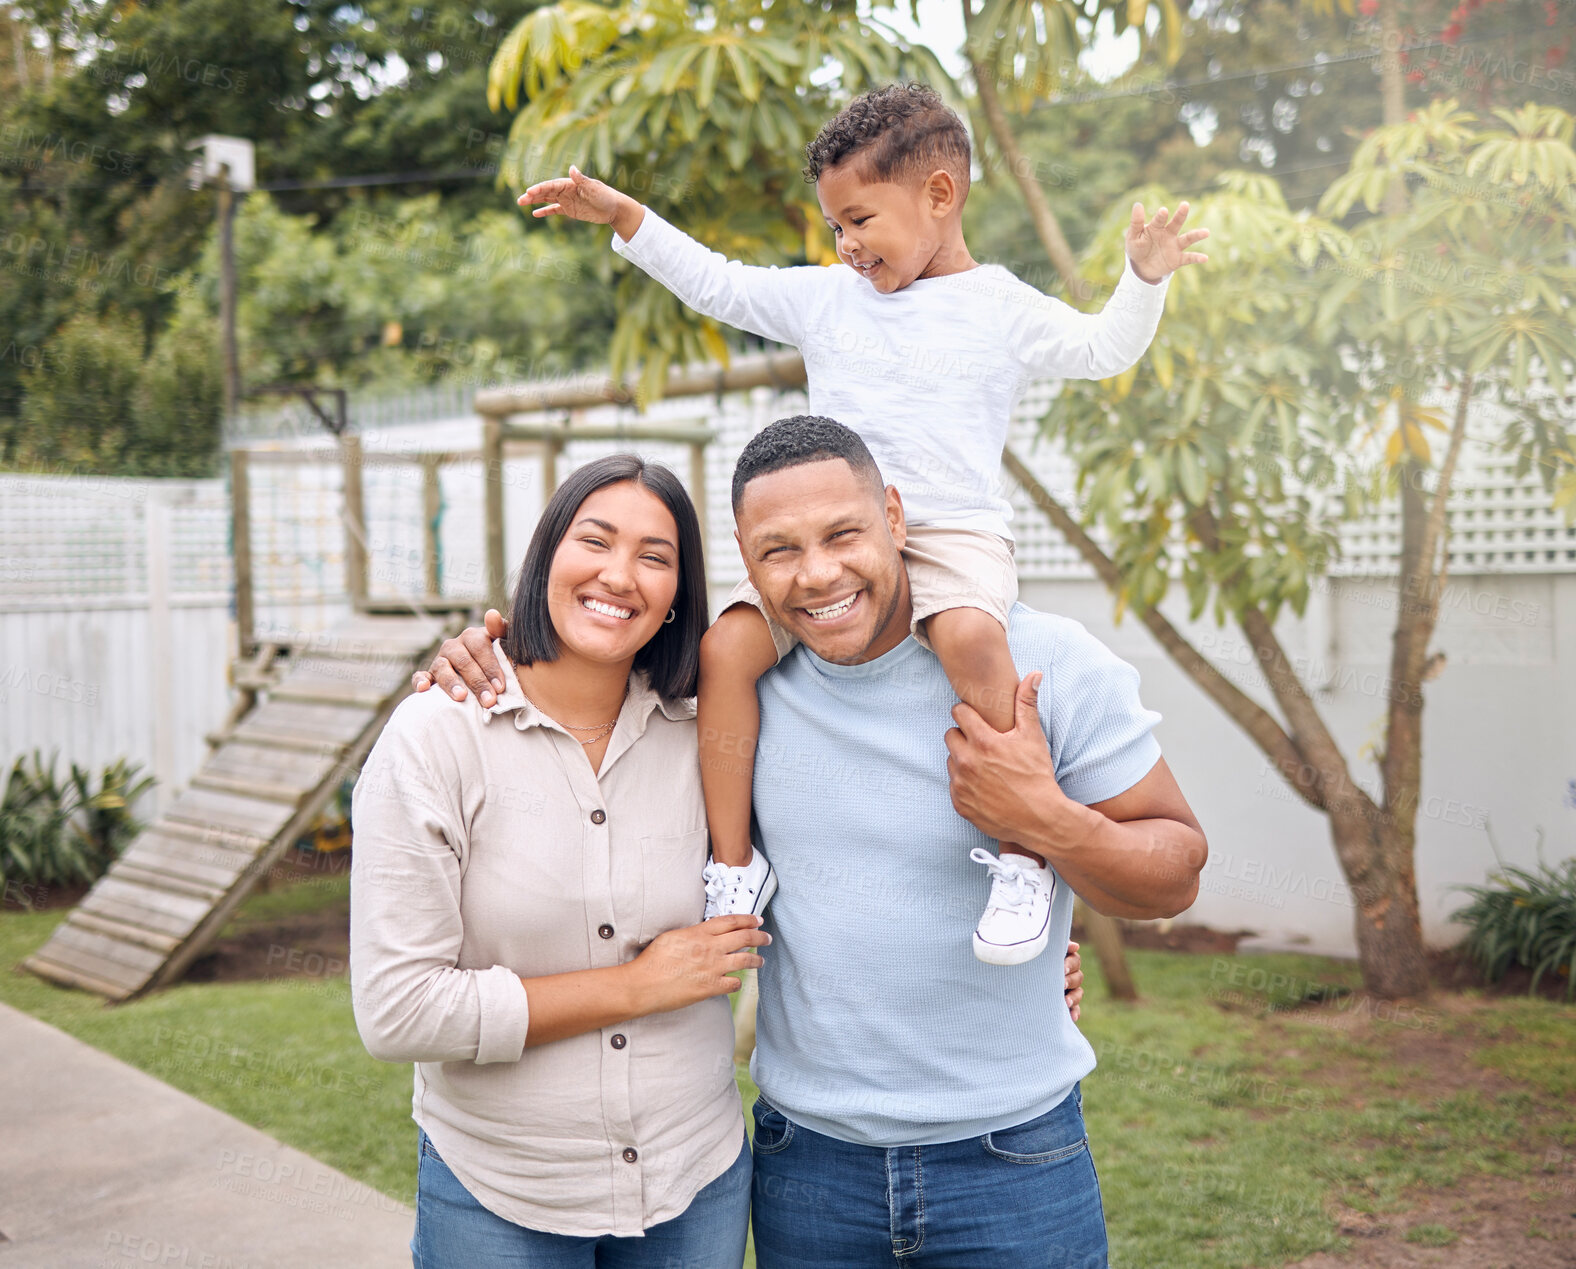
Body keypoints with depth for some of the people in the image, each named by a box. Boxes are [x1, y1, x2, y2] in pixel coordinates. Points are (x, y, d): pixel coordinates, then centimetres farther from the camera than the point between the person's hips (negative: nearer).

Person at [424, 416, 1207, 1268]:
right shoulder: (740, 679, -4)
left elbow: (1175, 874, -6)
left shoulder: (1043, 661, -12)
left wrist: (1050, 823, -25)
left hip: (1009, 1157, -2)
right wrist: (483, 663, -5)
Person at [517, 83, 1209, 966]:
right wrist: (624, 217, 20)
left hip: (953, 534, -4)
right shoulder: (823, 298, 17)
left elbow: (1103, 349, 8)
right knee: (727, 646, -18)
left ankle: (1024, 858, -23)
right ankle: (736, 861, -7)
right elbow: (716, 284, 23)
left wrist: (1144, 277, -8)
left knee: (971, 638, -36)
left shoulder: (1001, 309, 7)